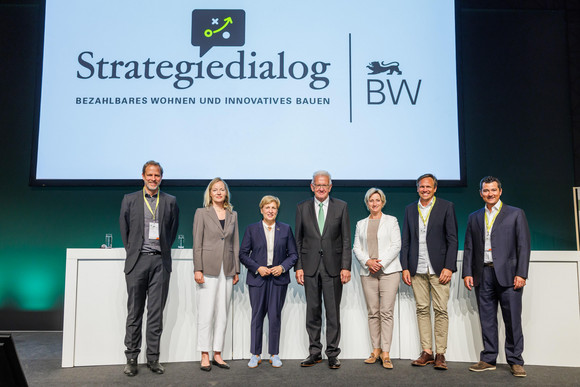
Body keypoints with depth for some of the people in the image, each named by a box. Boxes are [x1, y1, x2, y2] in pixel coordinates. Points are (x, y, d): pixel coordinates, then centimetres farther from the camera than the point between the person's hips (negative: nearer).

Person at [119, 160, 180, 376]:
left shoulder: (170, 202, 8)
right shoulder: (130, 200, 7)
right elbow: (124, 229, 13)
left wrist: (164, 249, 11)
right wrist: (131, 251, 9)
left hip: (160, 261, 1)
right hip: (137, 261, 0)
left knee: (156, 312, 4)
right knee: (134, 311, 4)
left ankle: (153, 357, 12)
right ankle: (131, 358, 12)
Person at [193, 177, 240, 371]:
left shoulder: (232, 215, 12)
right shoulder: (201, 213, 1)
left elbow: (235, 244, 13)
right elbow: (197, 244, -3)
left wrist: (236, 270, 9)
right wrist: (197, 269, -10)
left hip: (227, 269, 4)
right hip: (208, 268, -4)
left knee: (222, 313, 7)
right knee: (206, 313, -3)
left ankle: (217, 355, 15)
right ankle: (204, 356, 7)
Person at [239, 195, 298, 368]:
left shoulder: (286, 229, 6)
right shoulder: (252, 229, 4)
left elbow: (293, 254, 8)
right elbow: (243, 254, 3)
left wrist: (282, 267, -9)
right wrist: (258, 268, -10)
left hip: (278, 278, 0)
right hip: (257, 278, 0)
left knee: (275, 316, 3)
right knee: (257, 316, 4)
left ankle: (274, 354, 15)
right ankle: (255, 354, 16)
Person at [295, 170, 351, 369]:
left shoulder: (341, 207, 3)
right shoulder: (302, 208, 5)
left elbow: (346, 239, 1)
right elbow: (298, 240, 6)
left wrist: (346, 267, -6)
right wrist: (298, 266, -1)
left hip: (333, 266, -1)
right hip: (310, 266, 1)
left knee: (333, 311, 4)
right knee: (313, 311, 8)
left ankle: (332, 354, 15)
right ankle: (314, 352, 20)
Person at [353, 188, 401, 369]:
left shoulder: (391, 221, 7)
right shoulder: (361, 224, 15)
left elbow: (396, 245, -1)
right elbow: (356, 248, 10)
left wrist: (381, 263, -11)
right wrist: (368, 261, -8)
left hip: (389, 271, -3)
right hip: (368, 272, 3)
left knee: (386, 312, -7)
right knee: (373, 313, 3)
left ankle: (385, 353, -5)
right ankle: (376, 350, 11)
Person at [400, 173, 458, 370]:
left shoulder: (446, 207, 2)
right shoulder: (410, 209, 12)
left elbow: (453, 239, -2)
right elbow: (406, 241, 12)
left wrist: (449, 267, -10)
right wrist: (405, 267, 4)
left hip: (439, 268, -3)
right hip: (417, 269, 3)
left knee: (441, 310, -2)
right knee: (422, 309, 6)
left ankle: (440, 354, 6)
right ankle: (427, 352, 13)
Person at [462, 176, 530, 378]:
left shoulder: (515, 214, 5)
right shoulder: (474, 217, 15)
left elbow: (523, 246, -1)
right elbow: (469, 248, 13)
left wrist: (521, 274, -9)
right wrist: (467, 273, 4)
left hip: (507, 274, -3)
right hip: (483, 275, 3)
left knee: (512, 319, -1)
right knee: (487, 319, 7)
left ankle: (515, 361, 11)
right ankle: (488, 360, 16)